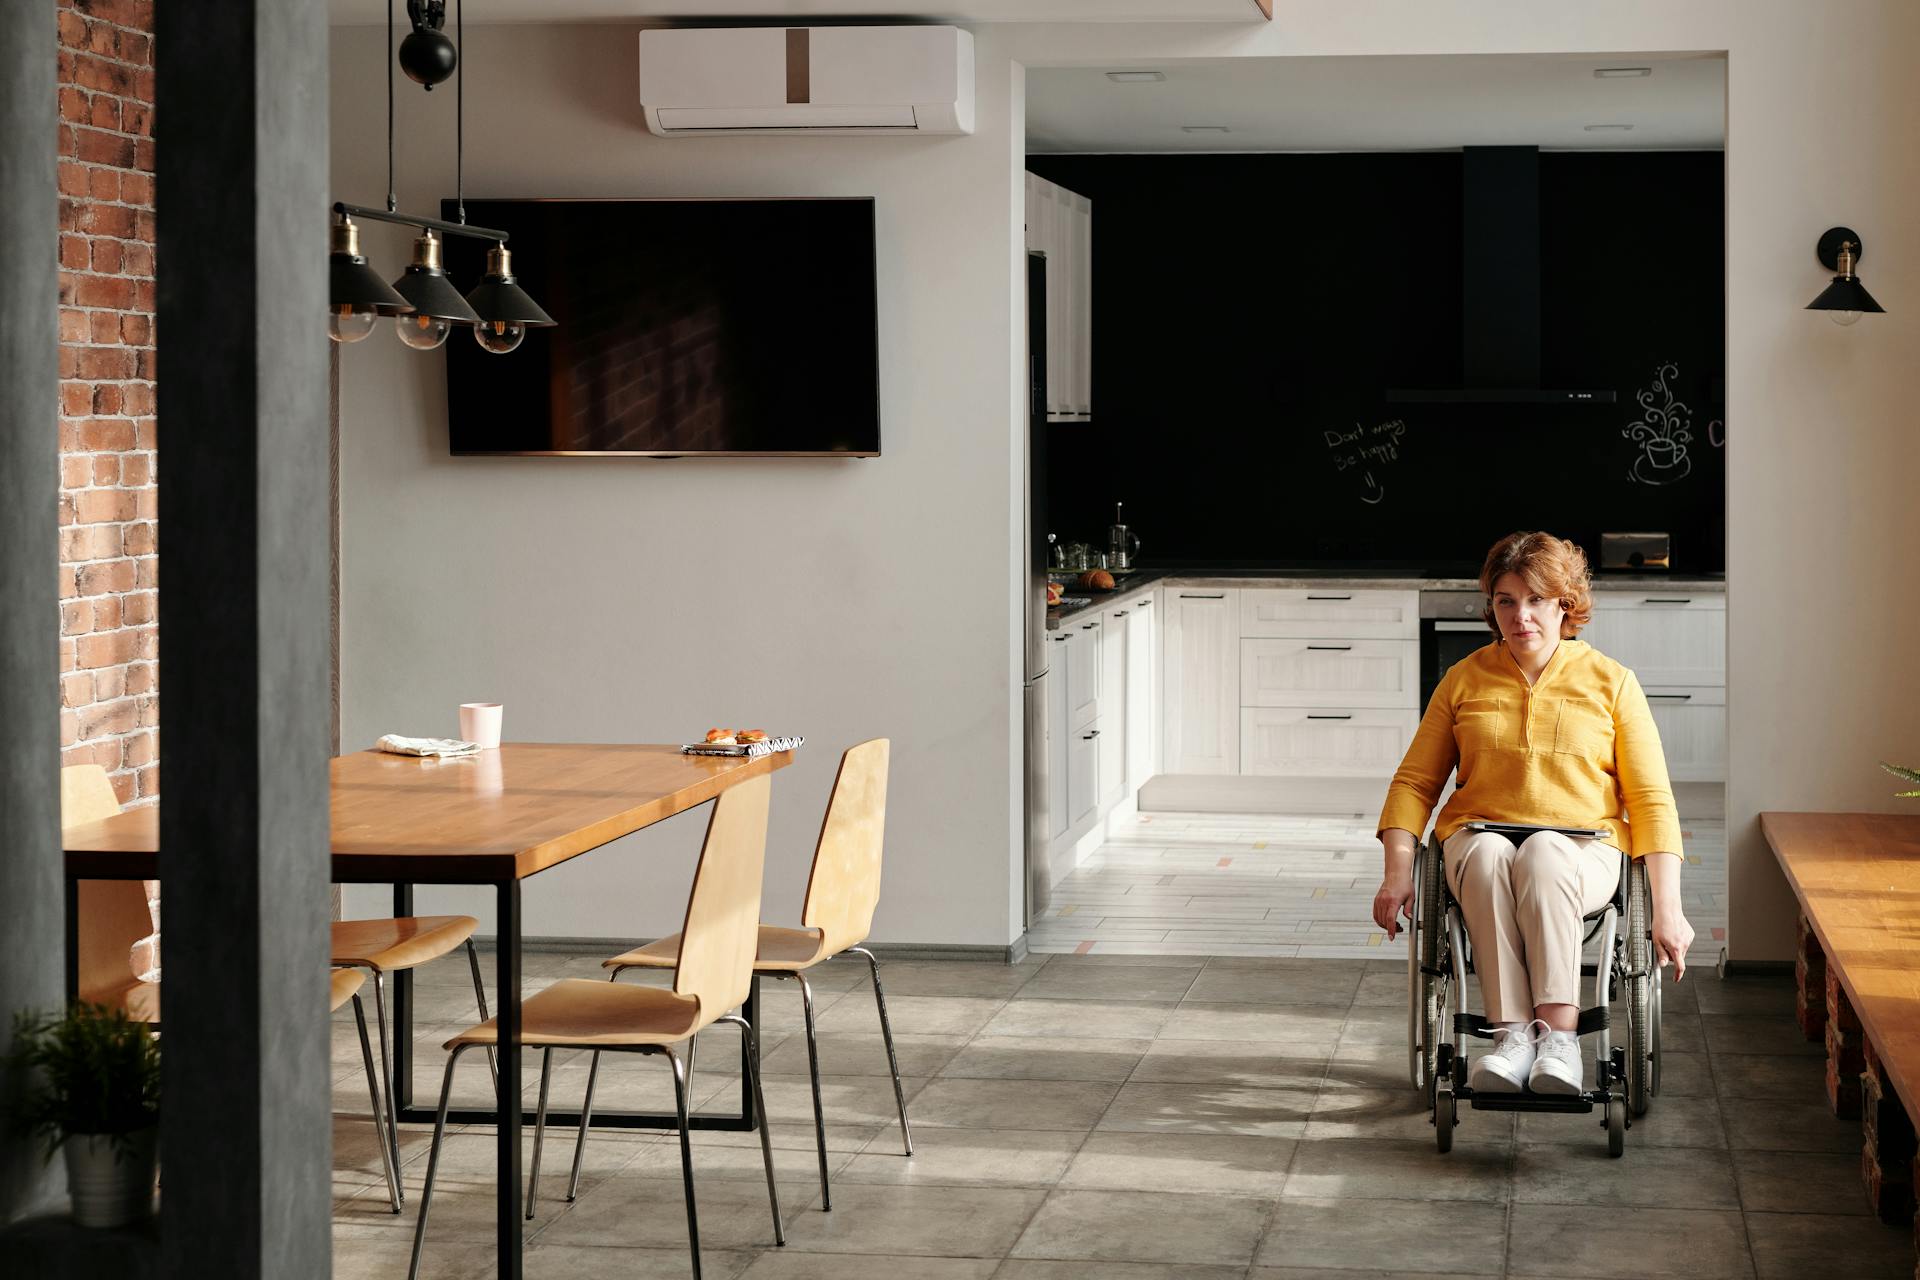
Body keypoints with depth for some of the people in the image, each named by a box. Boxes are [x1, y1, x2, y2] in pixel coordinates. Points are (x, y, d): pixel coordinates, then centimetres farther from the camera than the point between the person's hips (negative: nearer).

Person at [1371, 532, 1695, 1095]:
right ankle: (1513, 1034, -42)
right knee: (1488, 855, -37)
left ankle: (1558, 1035, -44)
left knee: (1543, 855, -38)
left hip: (1584, 850, -1)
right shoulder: (1465, 679, 13)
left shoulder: (1611, 683, 7)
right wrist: (1398, 872, -4)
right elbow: (1414, 782, 13)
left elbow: (1651, 799, 4)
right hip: (1479, 835, 1)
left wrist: (1667, 906, -8)